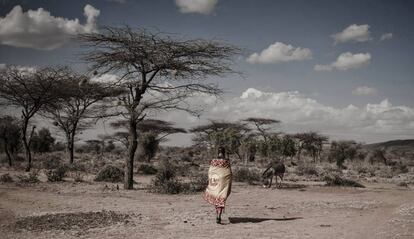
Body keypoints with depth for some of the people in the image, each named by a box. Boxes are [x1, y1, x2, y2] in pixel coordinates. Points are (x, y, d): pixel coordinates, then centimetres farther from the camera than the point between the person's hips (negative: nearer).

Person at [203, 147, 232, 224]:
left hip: (215, 182, 2)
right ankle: (218, 217, -10)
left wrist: (210, 184, 10)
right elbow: (229, 174, -6)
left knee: (216, 198, 19)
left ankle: (217, 216, 26)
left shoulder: (213, 161, -2)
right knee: (221, 199, 2)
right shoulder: (226, 162, -7)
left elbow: (210, 173, 0)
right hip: (223, 182, -2)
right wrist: (229, 186, 2)